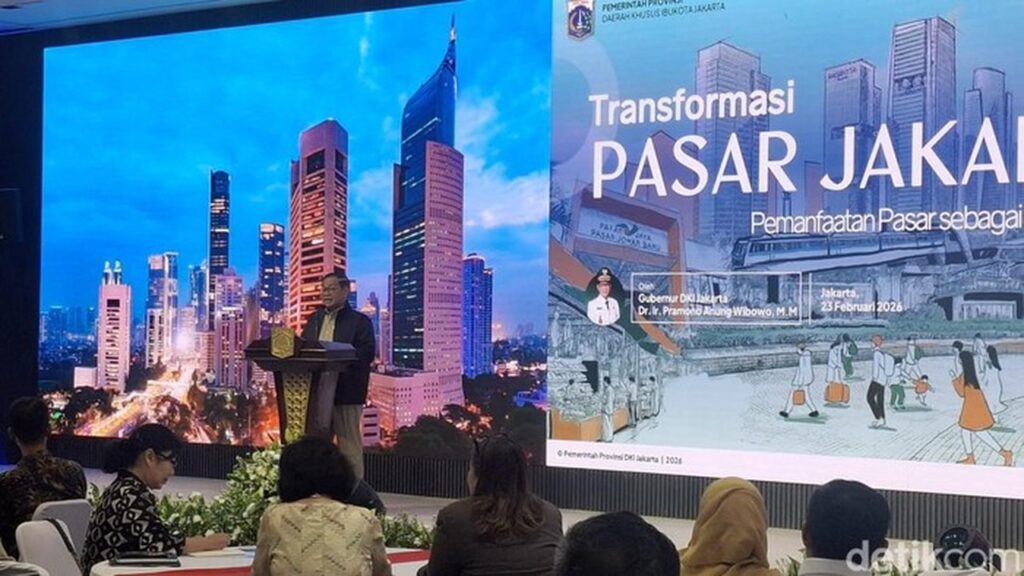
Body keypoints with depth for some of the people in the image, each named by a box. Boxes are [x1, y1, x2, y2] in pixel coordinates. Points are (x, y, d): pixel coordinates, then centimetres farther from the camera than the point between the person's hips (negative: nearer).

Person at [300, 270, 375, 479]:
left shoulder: (359, 321, 0)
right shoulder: (314, 319, 19)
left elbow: (367, 353, -12)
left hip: (346, 391, -6)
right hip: (316, 390, 6)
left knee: (349, 444, -3)